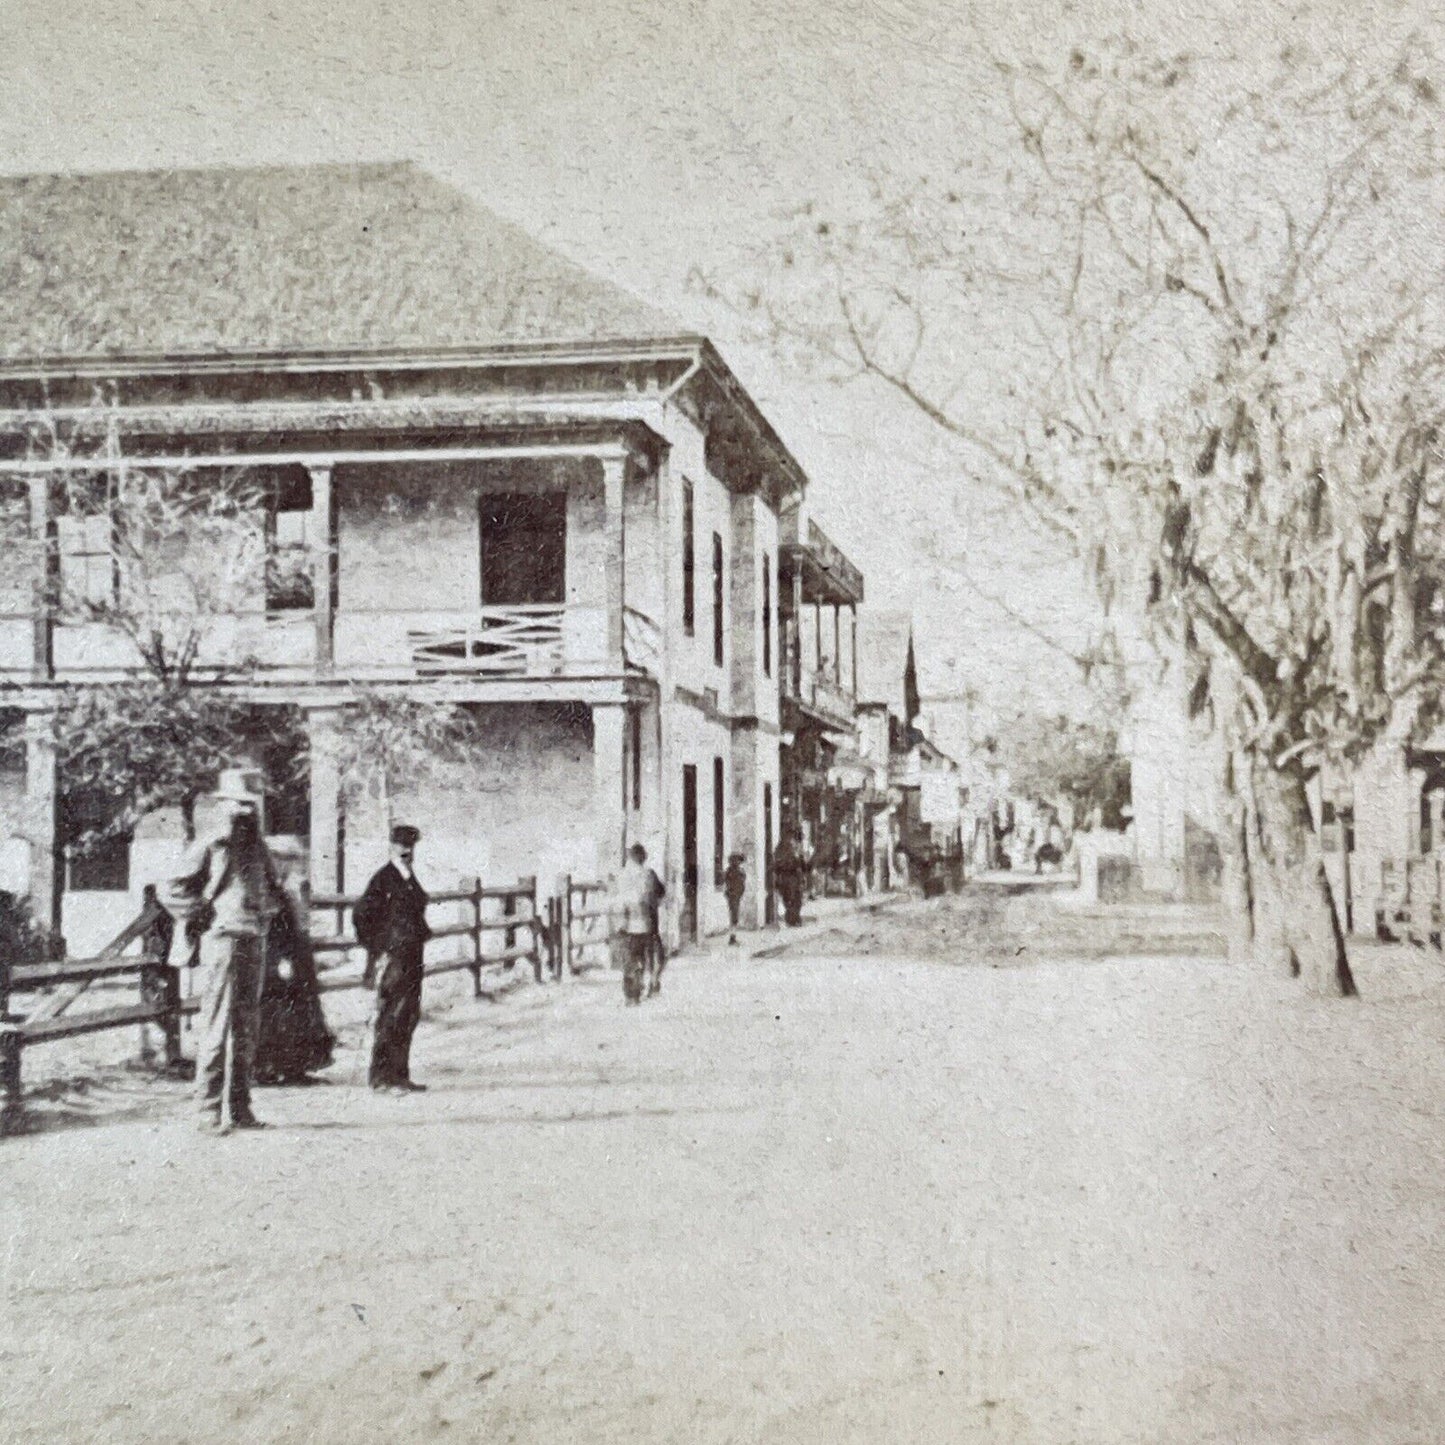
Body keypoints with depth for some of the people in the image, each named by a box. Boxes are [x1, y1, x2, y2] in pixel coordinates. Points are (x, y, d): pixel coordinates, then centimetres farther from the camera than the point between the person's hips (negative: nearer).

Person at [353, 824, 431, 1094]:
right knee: (390, 1018, -7)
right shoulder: (383, 879, -9)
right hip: (391, 958, -8)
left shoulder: (411, 880, 15)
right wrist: (376, 950, -11)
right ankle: (381, 1077, -2)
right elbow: (361, 915, -11)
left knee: (409, 1017, 10)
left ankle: (399, 1075, 16)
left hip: (412, 958, 8)